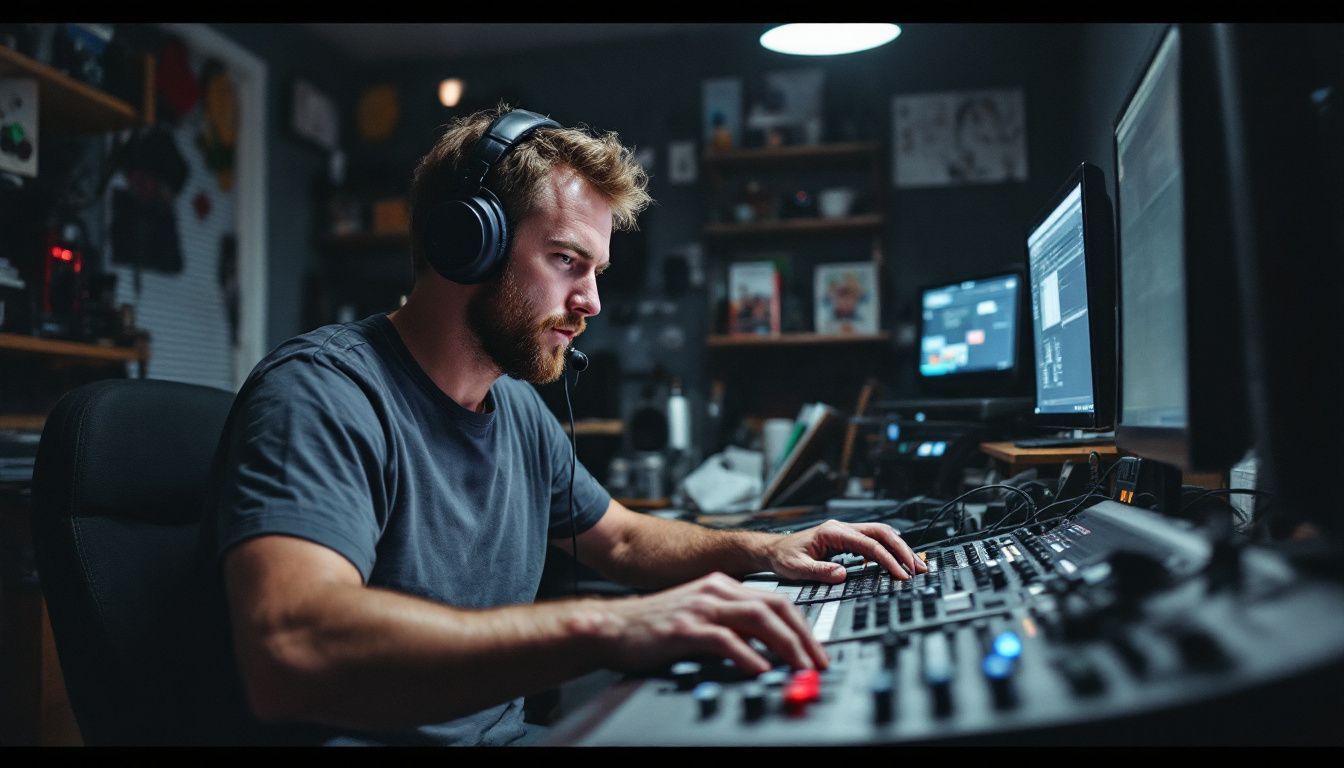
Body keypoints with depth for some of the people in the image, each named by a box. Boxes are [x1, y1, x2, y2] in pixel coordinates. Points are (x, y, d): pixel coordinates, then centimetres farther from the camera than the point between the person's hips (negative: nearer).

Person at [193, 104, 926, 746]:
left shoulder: (519, 408, 7)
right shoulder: (322, 393, -18)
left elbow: (619, 538, 22)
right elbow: (289, 649, -34)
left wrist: (760, 549, 5)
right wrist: (600, 628, -41)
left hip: (502, 732, 7)